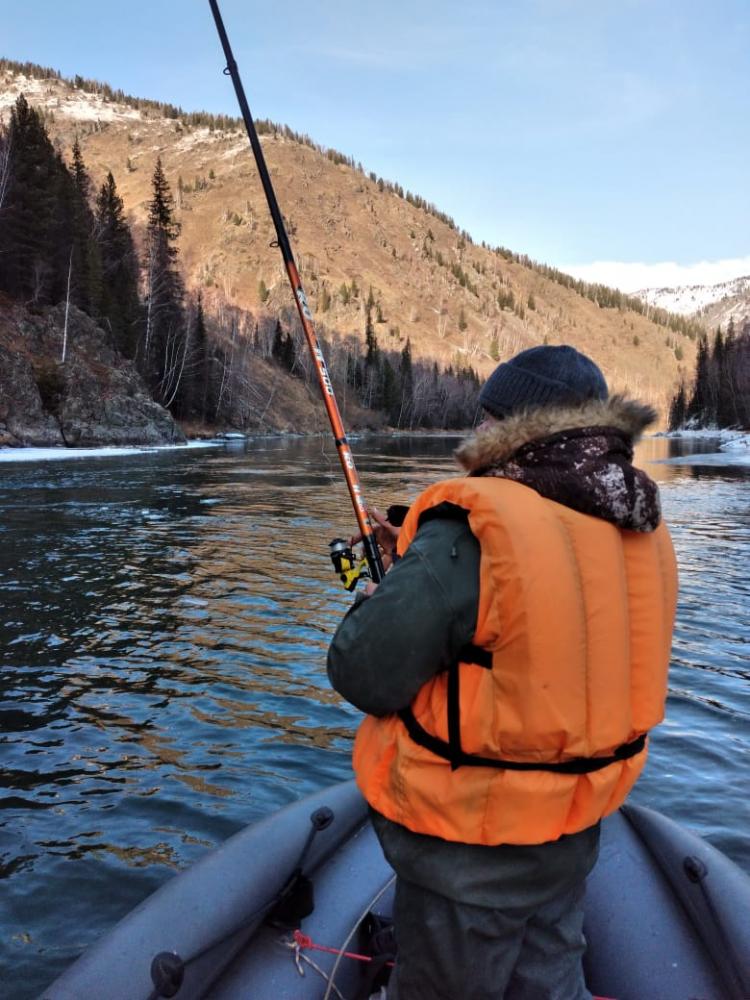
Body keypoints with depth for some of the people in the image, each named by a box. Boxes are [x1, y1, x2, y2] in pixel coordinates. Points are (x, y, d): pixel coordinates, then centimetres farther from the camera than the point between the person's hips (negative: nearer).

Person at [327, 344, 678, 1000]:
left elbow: (363, 676, -22)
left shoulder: (475, 528, -27)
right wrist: (421, 566, 11)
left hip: (473, 834, -6)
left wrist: (381, 598, -1)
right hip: (575, 823, 7)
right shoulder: (644, 530, -2)